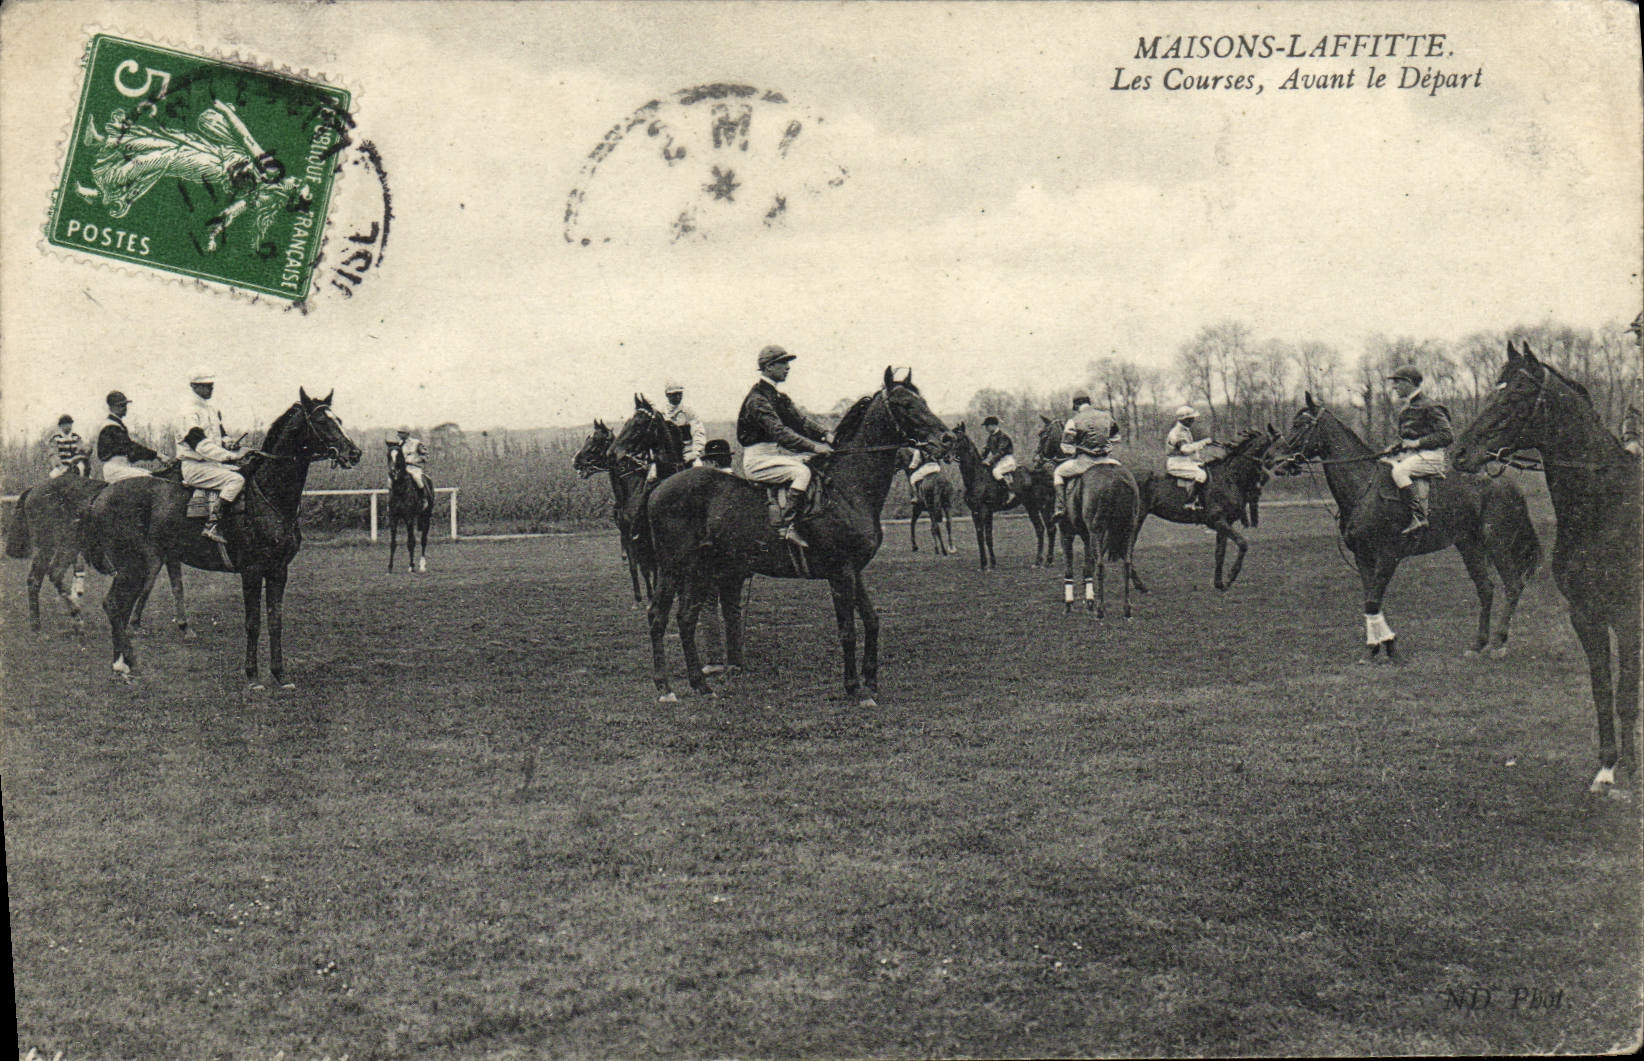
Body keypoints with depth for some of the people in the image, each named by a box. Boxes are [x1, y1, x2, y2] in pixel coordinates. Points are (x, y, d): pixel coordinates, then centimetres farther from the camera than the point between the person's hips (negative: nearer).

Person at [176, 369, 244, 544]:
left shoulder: (212, 409, 17)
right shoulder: (190, 411, -12)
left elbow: (221, 433, 24)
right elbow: (201, 445, -21)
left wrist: (228, 443, -1)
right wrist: (229, 456, -24)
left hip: (213, 463, 9)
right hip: (195, 466, -9)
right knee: (236, 480, -27)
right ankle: (211, 525, -30)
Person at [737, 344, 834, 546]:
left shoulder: (780, 398, 16)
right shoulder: (757, 399, -16)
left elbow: (801, 421, 10)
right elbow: (779, 432, -25)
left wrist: (825, 434, -8)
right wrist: (813, 446, -30)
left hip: (778, 453, 10)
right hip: (758, 458, -10)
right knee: (801, 472, -29)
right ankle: (785, 525, -27)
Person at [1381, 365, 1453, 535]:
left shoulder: (1429, 407, -10)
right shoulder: (1405, 408, 17)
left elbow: (1447, 436, -15)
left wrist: (1418, 443, -18)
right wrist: (1395, 447, 8)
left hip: (1430, 456, -10)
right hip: (1409, 455, 10)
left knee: (1399, 471, -32)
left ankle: (1419, 516, -33)